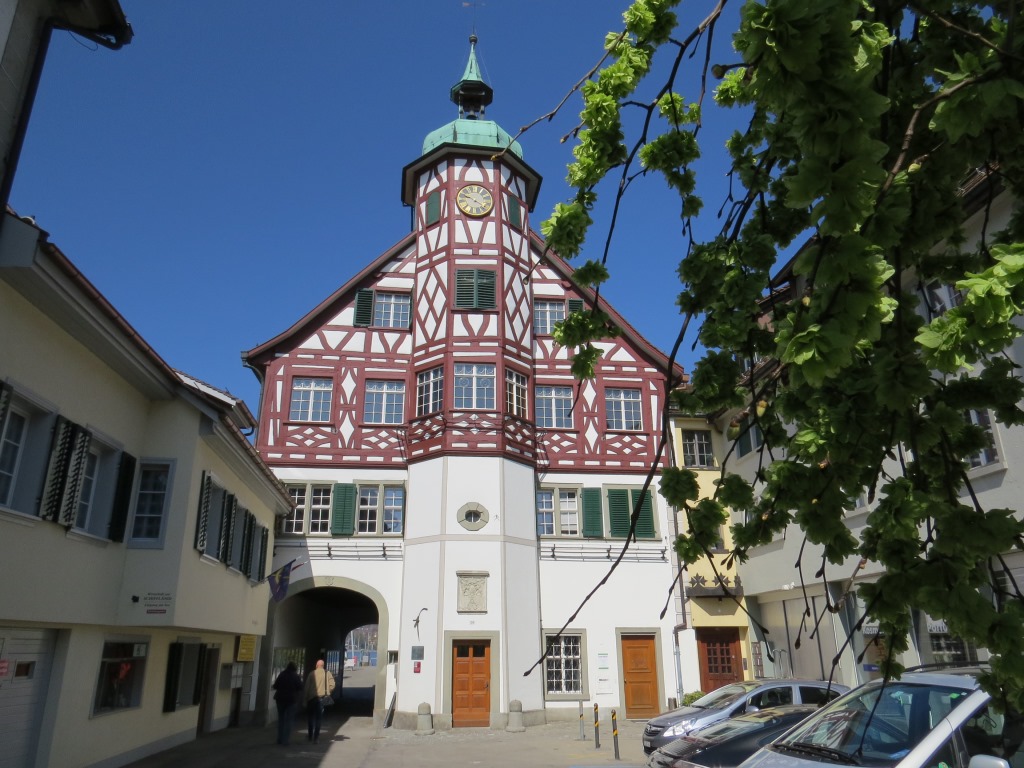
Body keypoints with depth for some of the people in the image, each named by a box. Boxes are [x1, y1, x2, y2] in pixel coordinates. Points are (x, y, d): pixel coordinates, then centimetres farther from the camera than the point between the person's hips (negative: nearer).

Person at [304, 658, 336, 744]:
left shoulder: (312, 674, -4)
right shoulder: (327, 673, -1)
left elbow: (307, 686, -4)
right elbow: (332, 685, -8)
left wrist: (306, 697, 6)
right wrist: (327, 693, 8)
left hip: (312, 697, -1)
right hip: (322, 698, 1)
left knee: (310, 717, 18)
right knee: (319, 717, 9)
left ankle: (310, 736, 22)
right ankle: (316, 737, 6)